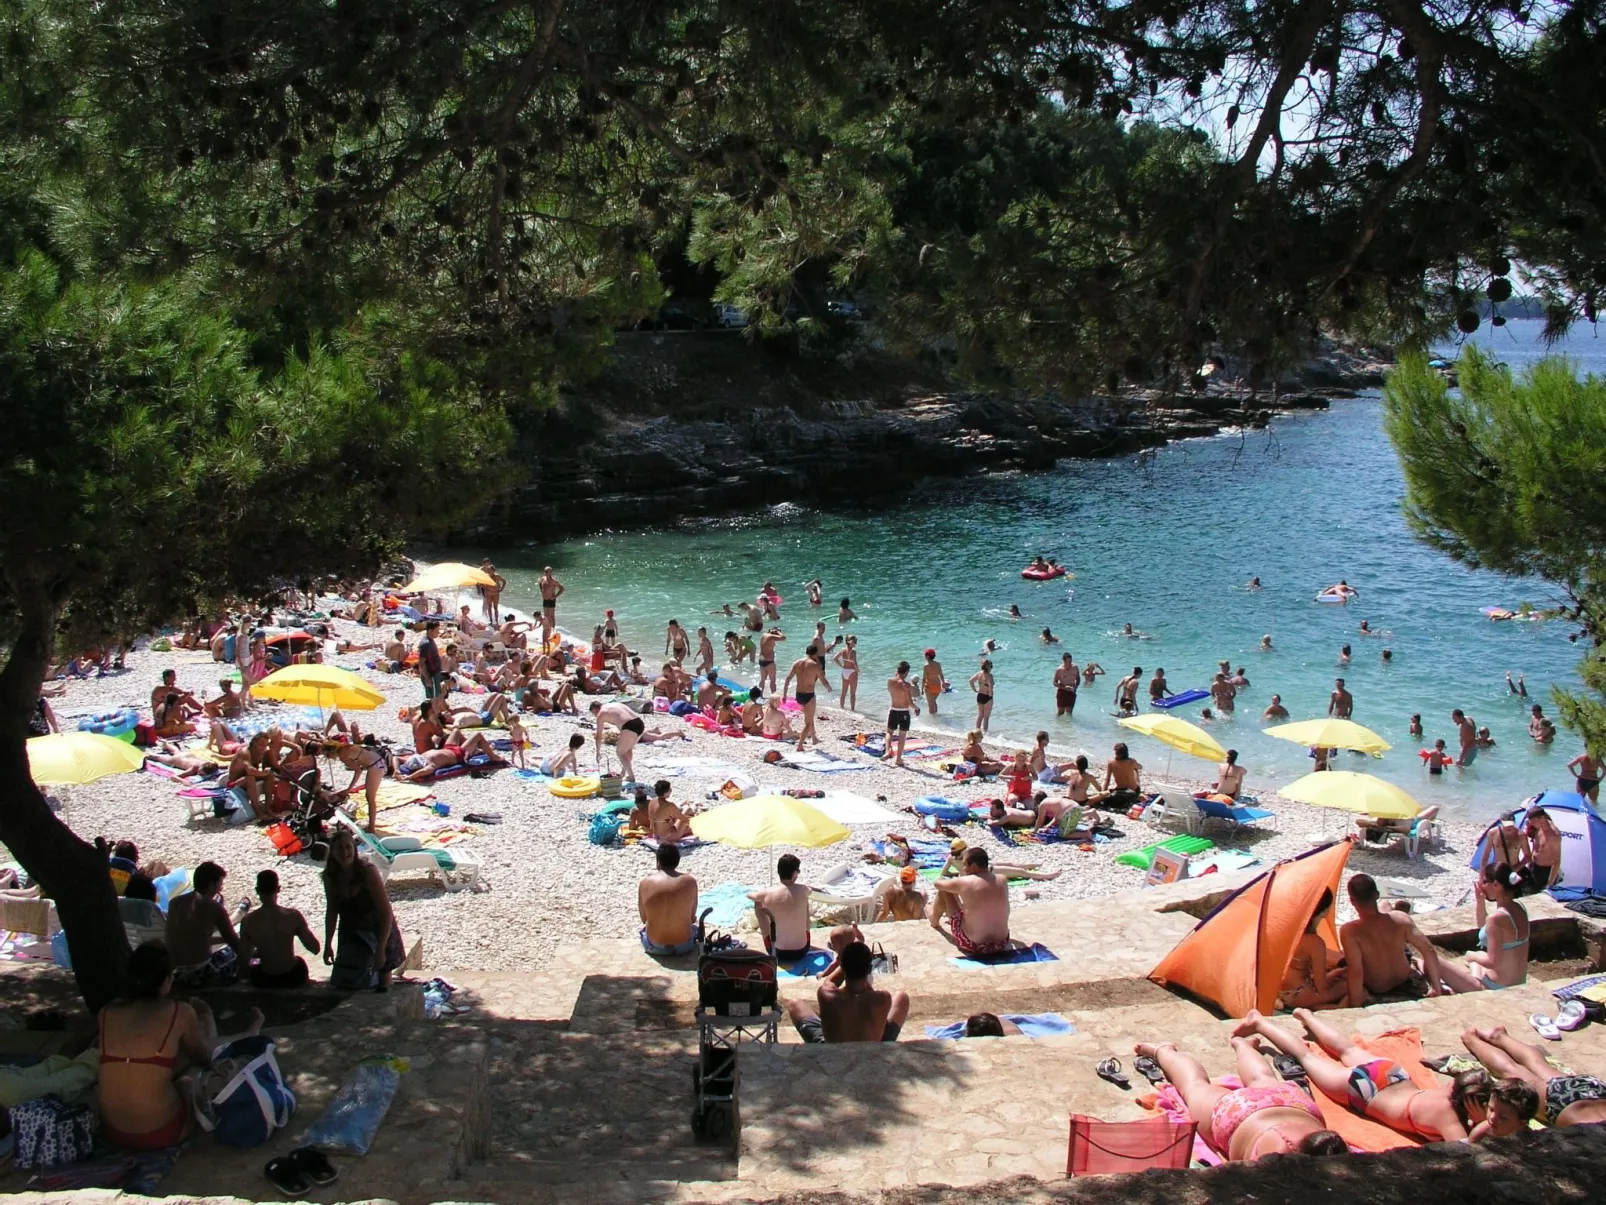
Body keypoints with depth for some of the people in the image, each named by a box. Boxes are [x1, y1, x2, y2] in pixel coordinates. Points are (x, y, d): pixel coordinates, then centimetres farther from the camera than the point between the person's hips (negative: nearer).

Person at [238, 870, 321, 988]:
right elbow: (315, 949, -11)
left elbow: (243, 960, -9)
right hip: (293, 978, 0)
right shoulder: (293, 916, -19)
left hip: (264, 981, 1)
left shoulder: (247, 921, -16)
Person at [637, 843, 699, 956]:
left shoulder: (645, 883, -10)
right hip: (684, 945, 0)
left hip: (655, 946, 0)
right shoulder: (690, 881, -10)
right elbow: (692, 916, 2)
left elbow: (643, 919, 1)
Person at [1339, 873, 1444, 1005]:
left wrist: (1355, 1008, -27)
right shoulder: (1400, 919, -23)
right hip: (1408, 983, 3)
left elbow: (1355, 972, -36)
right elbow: (1430, 951, -21)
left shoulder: (1349, 931, -34)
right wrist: (1436, 989, -13)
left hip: (1378, 993, -3)